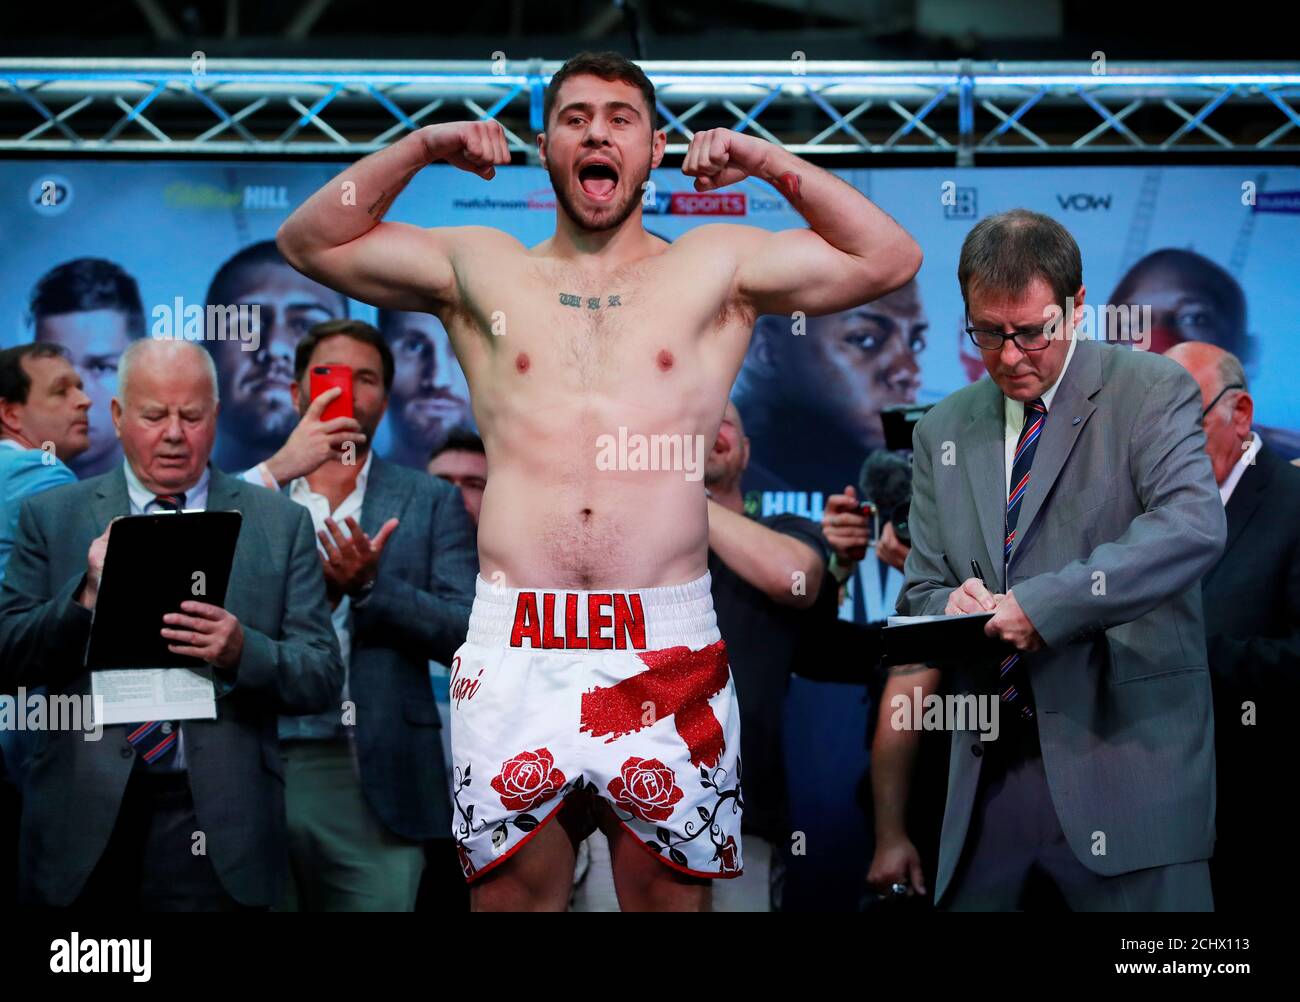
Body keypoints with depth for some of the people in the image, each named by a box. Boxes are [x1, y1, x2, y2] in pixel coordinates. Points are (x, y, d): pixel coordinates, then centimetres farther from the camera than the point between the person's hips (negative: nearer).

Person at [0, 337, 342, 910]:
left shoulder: (281, 525, 5)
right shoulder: (51, 517, 6)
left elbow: (323, 681, 1)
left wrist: (243, 652, -19)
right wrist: (86, 596, -15)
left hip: (216, 831, 0)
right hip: (84, 821, 1)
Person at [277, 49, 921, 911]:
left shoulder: (715, 267, 13)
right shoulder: (480, 268, 16)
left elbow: (890, 260, 10)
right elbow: (310, 240, 17)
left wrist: (772, 162, 5)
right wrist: (420, 149, 8)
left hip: (668, 652, -1)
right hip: (513, 649, 1)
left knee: (670, 890, 3)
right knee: (511, 888, 3)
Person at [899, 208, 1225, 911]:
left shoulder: (1151, 391, 0)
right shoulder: (943, 432, 15)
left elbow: (1194, 527, -17)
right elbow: (920, 591, 17)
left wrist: (1044, 604, -24)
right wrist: (952, 607, -9)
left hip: (1125, 758, -4)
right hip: (988, 771, 4)